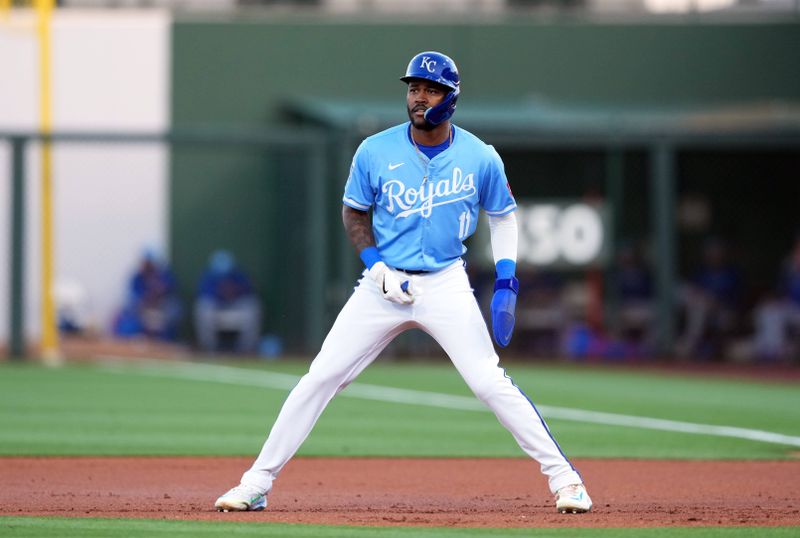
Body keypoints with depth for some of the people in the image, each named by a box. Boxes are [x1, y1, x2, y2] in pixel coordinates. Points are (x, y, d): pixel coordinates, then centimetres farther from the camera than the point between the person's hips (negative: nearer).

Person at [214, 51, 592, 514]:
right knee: (321, 377, -4)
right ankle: (257, 484, 3)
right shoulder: (376, 152, -6)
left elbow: (502, 215, 10)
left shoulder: (480, 158, -6)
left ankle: (563, 476, -1)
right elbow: (354, 212, 9)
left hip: (447, 285, -1)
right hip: (385, 282, 1)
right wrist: (376, 265, -7)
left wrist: (506, 282, -1)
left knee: (491, 383, -12)